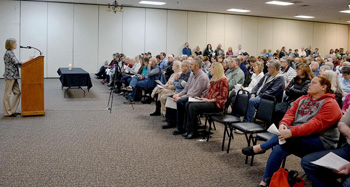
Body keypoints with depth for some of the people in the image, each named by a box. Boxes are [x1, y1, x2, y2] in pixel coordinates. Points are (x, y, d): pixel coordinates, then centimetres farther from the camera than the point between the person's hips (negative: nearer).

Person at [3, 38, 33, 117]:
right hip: (9, 76, -10)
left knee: (17, 92, 10)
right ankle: (7, 112, 6)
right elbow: (17, 63, -19)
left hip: (13, 76, 10)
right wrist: (29, 60, -15)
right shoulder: (8, 53, -15)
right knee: (7, 94, -1)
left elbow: (16, 64, 18)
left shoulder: (11, 53, 14)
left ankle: (13, 110, 16)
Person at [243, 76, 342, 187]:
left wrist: (291, 132, -30)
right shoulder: (302, 100, 17)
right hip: (298, 138, 6)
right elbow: (291, 112, 6)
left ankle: (260, 147, -15)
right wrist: (283, 124, -18)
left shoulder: (330, 104, -7)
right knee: (280, 148, -23)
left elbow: (316, 124, -20)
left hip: (320, 141, -6)